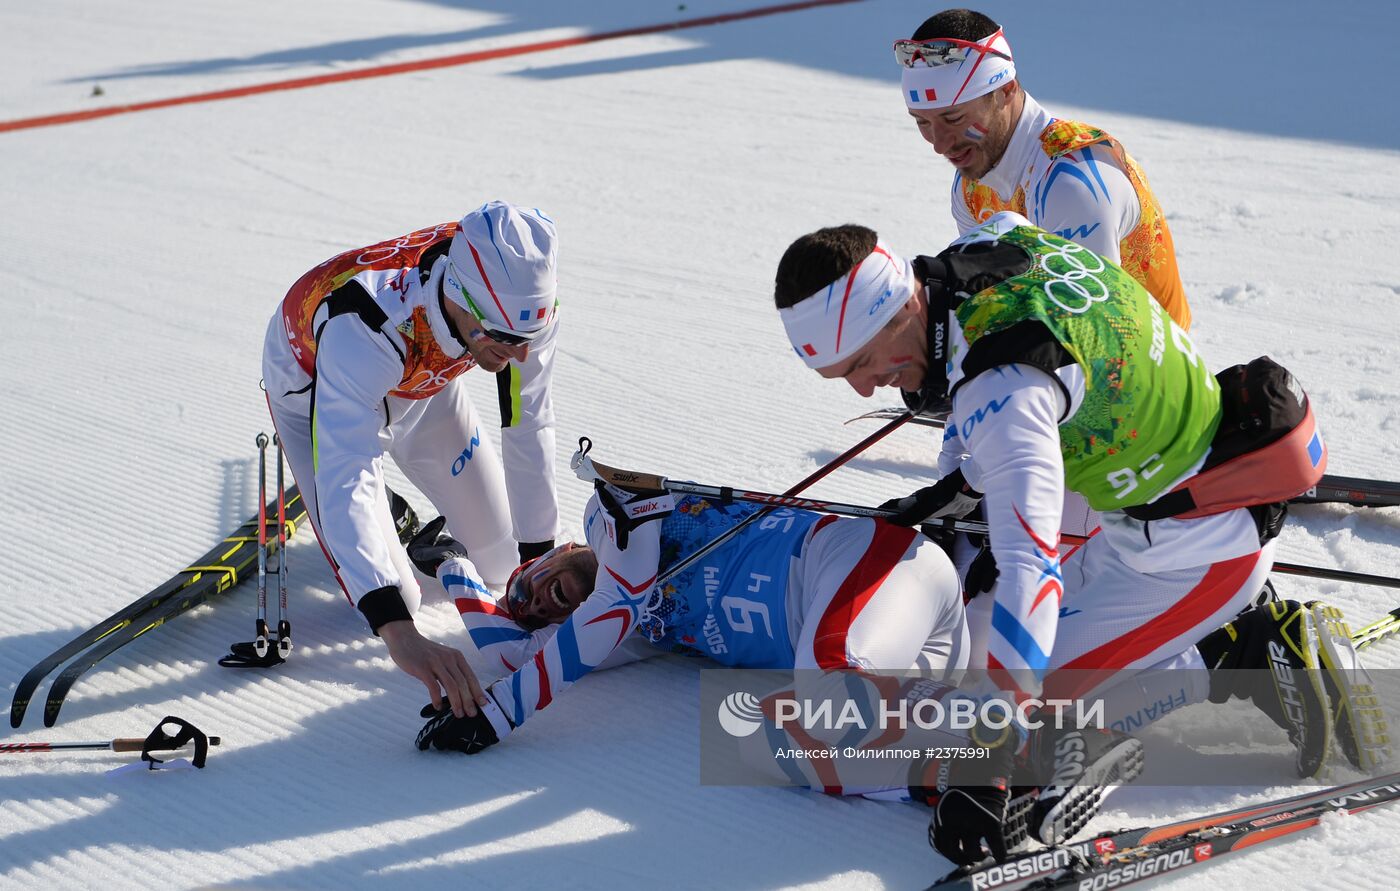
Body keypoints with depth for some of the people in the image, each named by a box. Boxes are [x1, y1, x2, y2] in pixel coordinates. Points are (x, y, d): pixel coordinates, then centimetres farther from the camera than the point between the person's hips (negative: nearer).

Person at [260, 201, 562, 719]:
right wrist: (399, 633, -64)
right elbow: (344, 486, -55)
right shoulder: (365, 325, -48)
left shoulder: (524, 301, -34)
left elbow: (528, 428, -18)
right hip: (314, 384, -4)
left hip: (426, 384, 4)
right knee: (395, 596, -9)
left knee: (503, 565, 8)